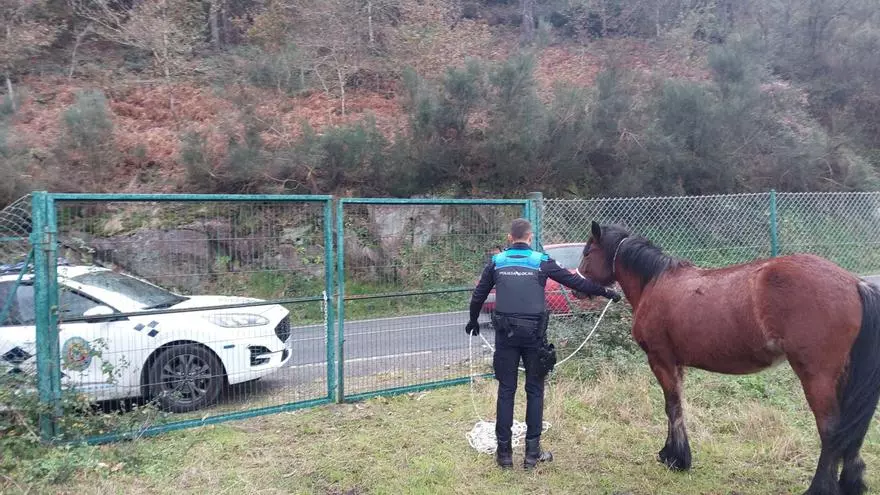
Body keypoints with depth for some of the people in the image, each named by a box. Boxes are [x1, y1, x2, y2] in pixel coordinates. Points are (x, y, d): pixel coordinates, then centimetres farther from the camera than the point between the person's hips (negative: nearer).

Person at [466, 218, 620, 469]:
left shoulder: (497, 262, 5)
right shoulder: (541, 261, -1)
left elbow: (478, 295, 13)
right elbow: (575, 281, 3)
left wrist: (473, 321, 30)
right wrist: (607, 292, 15)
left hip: (506, 334, 1)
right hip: (533, 334, -1)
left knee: (506, 390, 8)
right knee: (535, 390, 9)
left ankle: (504, 452, 12)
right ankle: (532, 452, 13)